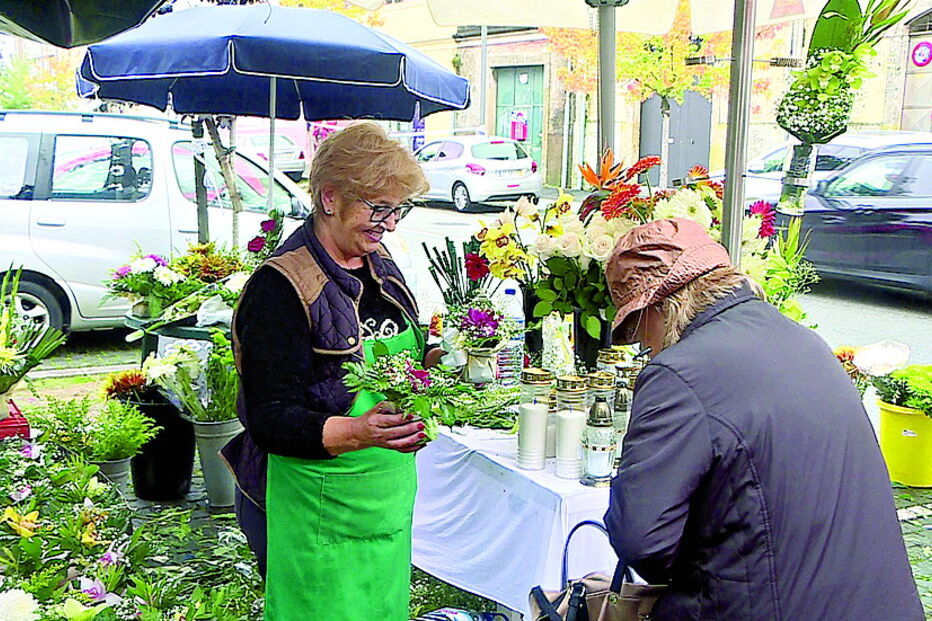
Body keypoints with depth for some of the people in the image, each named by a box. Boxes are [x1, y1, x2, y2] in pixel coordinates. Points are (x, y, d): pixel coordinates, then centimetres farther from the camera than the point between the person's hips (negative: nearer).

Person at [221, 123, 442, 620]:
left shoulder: (378, 266, 7)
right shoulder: (281, 288, -18)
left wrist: (435, 361, -1)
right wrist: (358, 433, -34)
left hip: (388, 495, 8)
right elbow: (269, 419, -20)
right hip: (315, 511, -8)